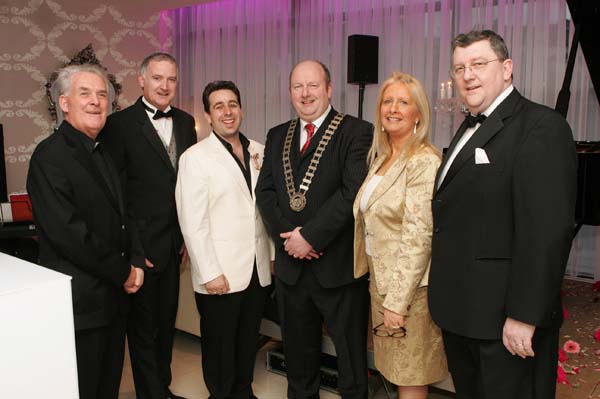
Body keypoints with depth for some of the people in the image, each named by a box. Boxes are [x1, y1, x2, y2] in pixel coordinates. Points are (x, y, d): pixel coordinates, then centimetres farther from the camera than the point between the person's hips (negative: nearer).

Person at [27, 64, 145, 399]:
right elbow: (67, 232, -23)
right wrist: (123, 272, -14)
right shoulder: (50, 156, -15)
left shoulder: (103, 153, 13)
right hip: (80, 302, -8)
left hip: (113, 296, 8)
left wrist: (137, 262, 0)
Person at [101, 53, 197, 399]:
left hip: (174, 241, 6)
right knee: (143, 325, 9)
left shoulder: (185, 121, 7)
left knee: (166, 321, 19)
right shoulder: (121, 123, -10)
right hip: (141, 242, -5)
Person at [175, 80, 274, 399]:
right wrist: (211, 273, -16)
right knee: (220, 346, 11)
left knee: (249, 341, 18)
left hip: (258, 270, 5)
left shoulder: (259, 152, 7)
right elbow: (192, 222, -13)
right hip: (220, 274, -5)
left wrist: (274, 254, 9)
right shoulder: (195, 157, -9)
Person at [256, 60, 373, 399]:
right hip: (291, 263, 5)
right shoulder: (277, 136, 11)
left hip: (339, 266, -5)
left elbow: (353, 192, -17)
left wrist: (310, 236, -17)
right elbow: (265, 191, 5)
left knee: (351, 355, 9)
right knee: (298, 353, 19)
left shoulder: (357, 132, -7)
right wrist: (289, 235, -10)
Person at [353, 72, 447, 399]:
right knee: (394, 369, 19)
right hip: (379, 277, 8)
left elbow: (418, 237, -21)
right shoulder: (381, 158, 9)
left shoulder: (424, 162, -17)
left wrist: (397, 301, -21)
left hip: (408, 286, -8)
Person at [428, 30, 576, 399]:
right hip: (458, 312, 8)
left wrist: (523, 317, -22)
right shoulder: (470, 128, 14)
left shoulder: (540, 127, -14)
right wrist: (444, 299, 11)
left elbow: (547, 231, -21)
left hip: (504, 319, -8)